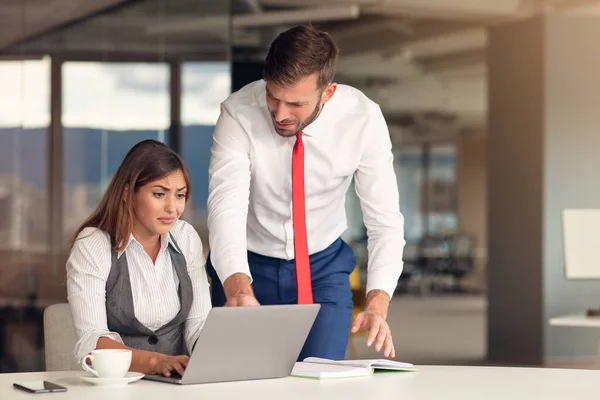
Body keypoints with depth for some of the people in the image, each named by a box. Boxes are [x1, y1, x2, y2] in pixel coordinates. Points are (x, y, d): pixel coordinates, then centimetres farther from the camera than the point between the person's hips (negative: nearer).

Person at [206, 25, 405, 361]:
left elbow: (385, 219, -20)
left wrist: (377, 303, -37)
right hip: (247, 267, 0)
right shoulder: (239, 113, -25)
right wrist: (238, 287, -53)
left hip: (324, 267, 1)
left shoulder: (363, 118, -21)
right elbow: (226, 207, -34)